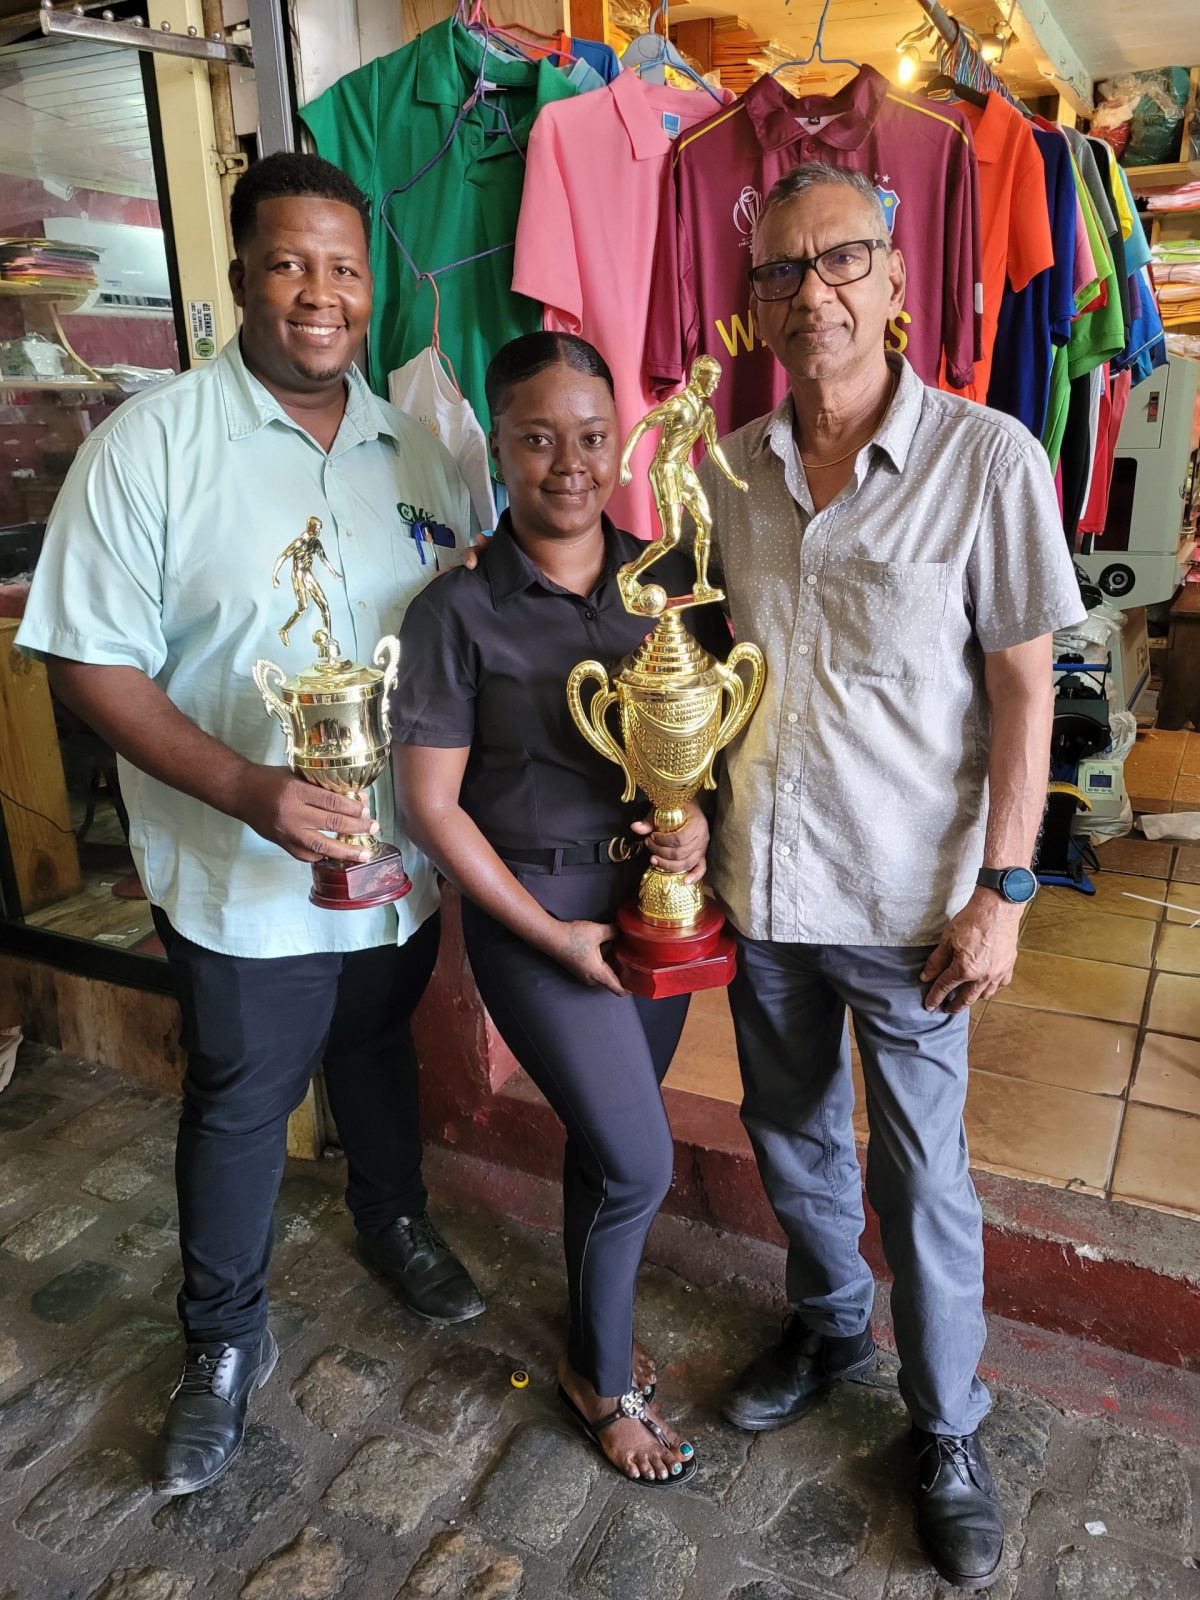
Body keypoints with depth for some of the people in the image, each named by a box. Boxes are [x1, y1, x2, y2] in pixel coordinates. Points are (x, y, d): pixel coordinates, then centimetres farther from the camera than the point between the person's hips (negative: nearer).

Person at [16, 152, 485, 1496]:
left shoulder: (415, 448, 2)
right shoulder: (150, 444, -12)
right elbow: (90, 661, -14)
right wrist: (250, 791, -26)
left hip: (404, 856, 4)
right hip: (243, 876, -4)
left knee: (376, 1050, 25)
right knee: (239, 1103, 14)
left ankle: (394, 1223, 53)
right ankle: (224, 1345, 38)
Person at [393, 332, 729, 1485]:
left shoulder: (668, 580, 0)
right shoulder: (457, 612, -13)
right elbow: (431, 804, -11)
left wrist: (700, 813, -12)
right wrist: (554, 936, -12)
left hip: (655, 893, 4)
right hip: (532, 905, -4)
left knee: (604, 1135, 19)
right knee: (639, 1161, 0)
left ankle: (591, 1333, 45)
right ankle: (603, 1377, 30)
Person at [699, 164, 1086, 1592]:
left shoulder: (987, 461, -11)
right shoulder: (728, 471, 2)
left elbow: (1023, 693, -9)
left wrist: (1000, 891, -11)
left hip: (905, 900, -4)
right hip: (758, 885, 5)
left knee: (921, 1175, 10)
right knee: (788, 1133, 21)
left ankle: (948, 1431, 35)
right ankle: (829, 1324, 49)